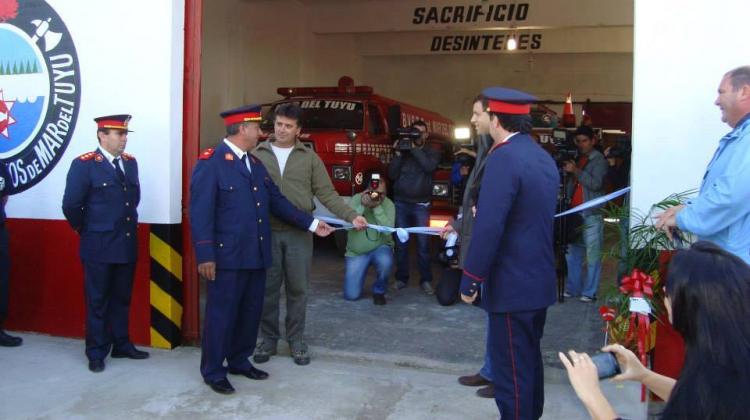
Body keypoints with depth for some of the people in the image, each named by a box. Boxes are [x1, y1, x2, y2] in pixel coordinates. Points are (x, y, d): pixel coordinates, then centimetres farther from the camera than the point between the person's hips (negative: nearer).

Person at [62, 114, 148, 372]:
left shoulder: (130, 162, 8)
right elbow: (71, 205, -10)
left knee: (122, 299, 14)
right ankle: (96, 352, 16)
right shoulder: (84, 164, -10)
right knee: (97, 301, 6)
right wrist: (87, 231, 1)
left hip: (127, 245, 5)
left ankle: (121, 345, 26)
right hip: (99, 247, -5)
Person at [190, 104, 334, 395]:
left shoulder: (255, 163, 15)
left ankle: (239, 361, 30)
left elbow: (277, 201, 16)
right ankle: (213, 371, 16)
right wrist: (205, 255, -20)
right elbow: (200, 211, -16)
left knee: (250, 312, 15)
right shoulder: (210, 162, -10)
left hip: (256, 254, 8)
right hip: (227, 255, -8)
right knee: (222, 313, 2)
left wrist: (311, 224, 12)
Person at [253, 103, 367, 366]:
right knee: (268, 289, 7)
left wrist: (351, 216, -8)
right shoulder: (258, 155, 4)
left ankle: (296, 341, 21)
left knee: (297, 289, 7)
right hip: (267, 232, 0)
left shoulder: (309, 158, 4)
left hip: (299, 234, 0)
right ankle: (268, 340, 22)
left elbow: (326, 194, 2)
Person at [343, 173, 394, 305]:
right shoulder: (356, 199, -11)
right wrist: (362, 206, -29)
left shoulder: (388, 204, -11)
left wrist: (377, 207, -30)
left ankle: (379, 291, -7)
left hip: (380, 248, 0)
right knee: (351, 295, -8)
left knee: (385, 262, -38)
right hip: (356, 252, 1)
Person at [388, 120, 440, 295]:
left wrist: (414, 149, -13)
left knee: (423, 243, -4)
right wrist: (398, 154, -8)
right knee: (401, 243, 1)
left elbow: (429, 167, -14)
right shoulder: (401, 151, 11)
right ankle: (401, 278, 9)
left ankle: (426, 280, 2)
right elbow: (392, 175, 1)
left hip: (421, 205, -1)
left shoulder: (431, 153, 8)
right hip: (401, 203, 1)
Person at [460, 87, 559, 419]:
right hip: (538, 280, 9)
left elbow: (489, 227, -23)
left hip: (512, 285, -9)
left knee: (510, 367, 2)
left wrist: (470, 280, -15)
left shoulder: (503, 158, -19)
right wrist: (482, 213, 25)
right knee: (529, 359, 22)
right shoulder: (544, 157, 9)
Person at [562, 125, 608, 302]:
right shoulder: (575, 158, 17)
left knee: (592, 255, -4)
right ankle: (572, 288, 17)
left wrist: (575, 171, -17)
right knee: (573, 253, 9)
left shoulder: (599, 160, -1)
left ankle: (589, 292, 0)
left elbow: (596, 184, -15)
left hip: (592, 215, -6)